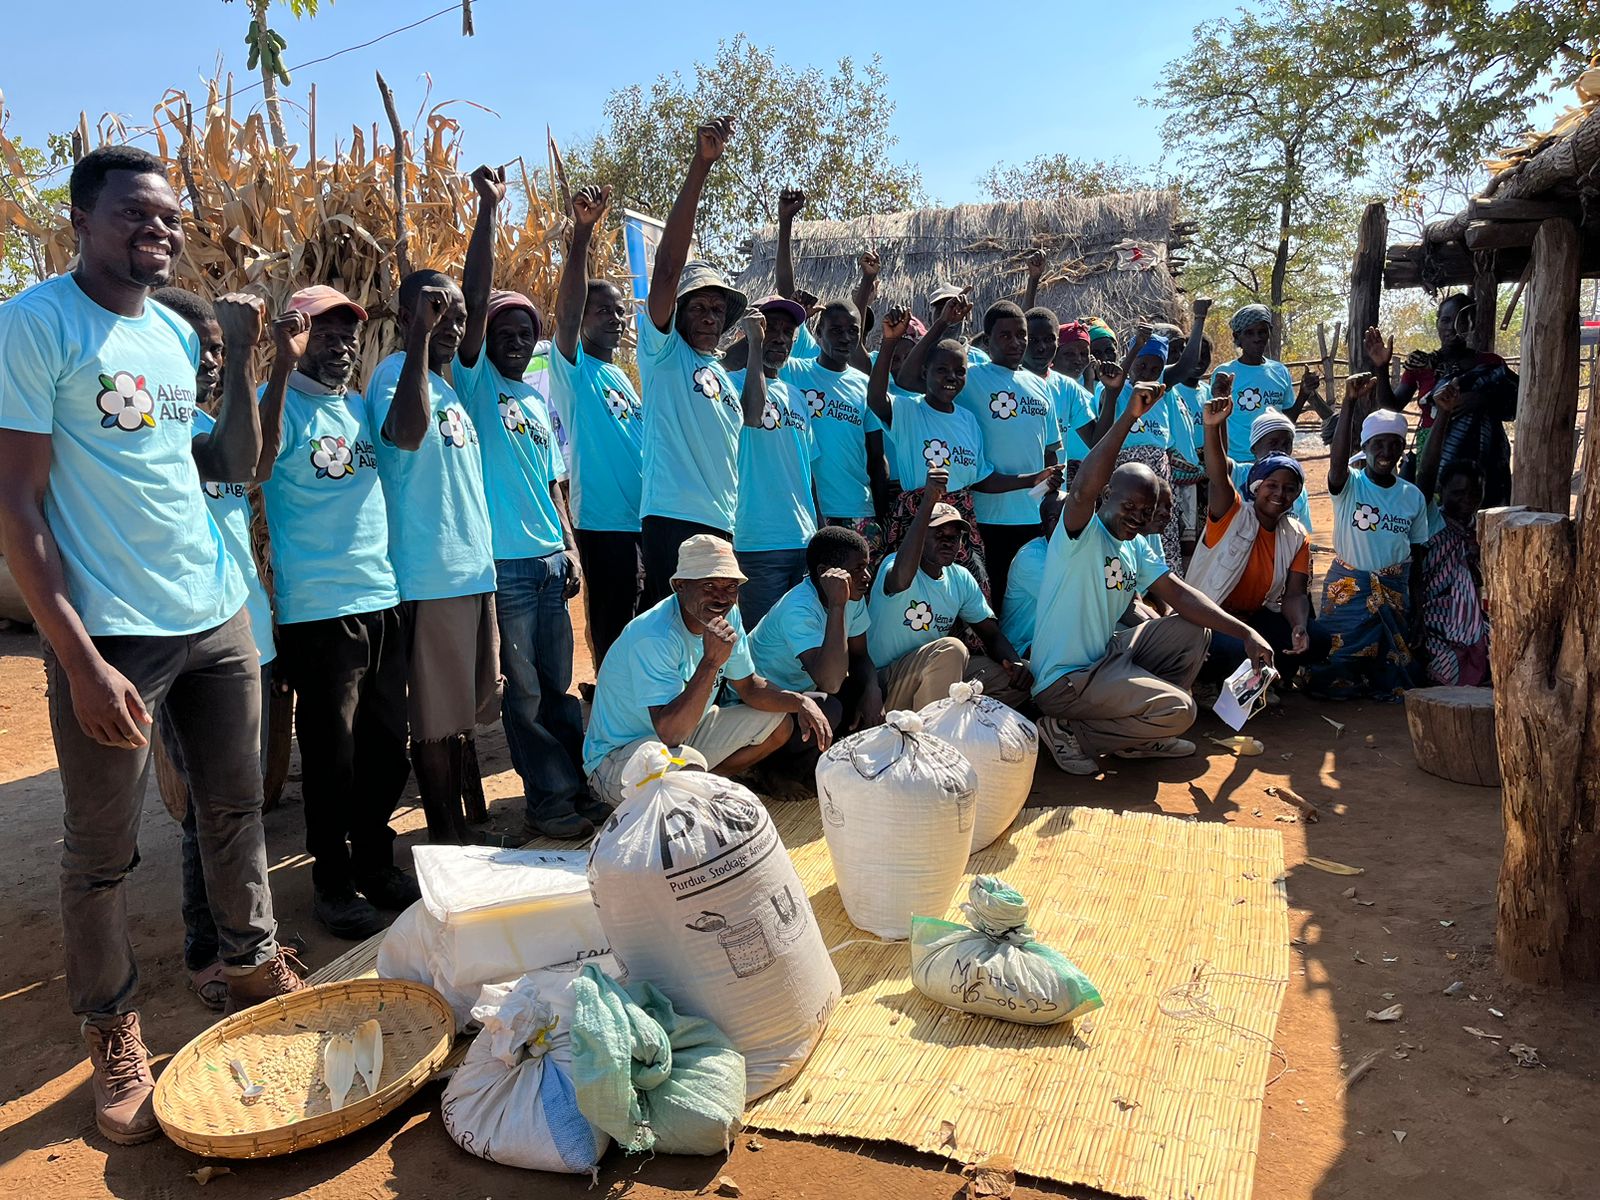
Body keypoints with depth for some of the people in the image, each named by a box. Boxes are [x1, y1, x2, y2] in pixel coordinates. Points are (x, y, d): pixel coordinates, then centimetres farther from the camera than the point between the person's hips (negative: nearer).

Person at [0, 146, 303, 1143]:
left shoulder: (176, 334, 11)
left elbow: (237, 464, 17)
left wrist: (243, 358, 5)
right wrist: (80, 661, -17)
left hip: (218, 614, 6)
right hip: (112, 633, -6)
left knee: (237, 808, 17)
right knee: (104, 850, 6)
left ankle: (255, 962, 36)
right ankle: (113, 1034, 25)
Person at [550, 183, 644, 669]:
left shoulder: (621, 377, 18)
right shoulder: (573, 367, -3)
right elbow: (567, 307, -21)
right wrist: (582, 231, -30)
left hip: (645, 521, 7)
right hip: (603, 521, -7)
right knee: (613, 633, -1)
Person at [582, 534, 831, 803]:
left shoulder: (728, 616, -5)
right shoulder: (653, 637, -30)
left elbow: (750, 687, 6)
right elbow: (669, 732, -38)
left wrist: (801, 702, -12)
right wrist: (711, 662, -42)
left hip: (686, 732, 8)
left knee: (780, 723, 3)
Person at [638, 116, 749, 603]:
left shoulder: (727, 374, 22)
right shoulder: (664, 352, 2)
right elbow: (668, 266, -10)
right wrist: (700, 166, -16)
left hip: (726, 526, 7)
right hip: (673, 520, -7)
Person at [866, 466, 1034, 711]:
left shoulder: (961, 579, 7)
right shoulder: (893, 564, -15)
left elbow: (991, 634, 10)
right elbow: (901, 580, -41)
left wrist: (1015, 662, -14)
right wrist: (928, 501, -45)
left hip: (939, 677, 7)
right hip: (887, 686, -7)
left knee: (1024, 674, -4)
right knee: (950, 648, -33)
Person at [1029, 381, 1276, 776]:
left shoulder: (1134, 548, 10)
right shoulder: (1081, 536, -16)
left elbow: (1179, 594, 5)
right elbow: (1083, 489, -38)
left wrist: (1245, 633, -6)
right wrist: (1129, 417, -41)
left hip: (1106, 655, 10)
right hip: (1065, 680, -10)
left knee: (1192, 631, 9)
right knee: (1179, 711, -18)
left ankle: (1139, 737, 10)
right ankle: (1068, 732, -4)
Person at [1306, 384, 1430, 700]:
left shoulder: (1413, 496, 3)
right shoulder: (1349, 485, -9)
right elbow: (1337, 460, -32)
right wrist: (1349, 403, -44)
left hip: (1394, 591, 3)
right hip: (1347, 587, -3)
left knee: (1392, 685, 6)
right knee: (1336, 684, -2)